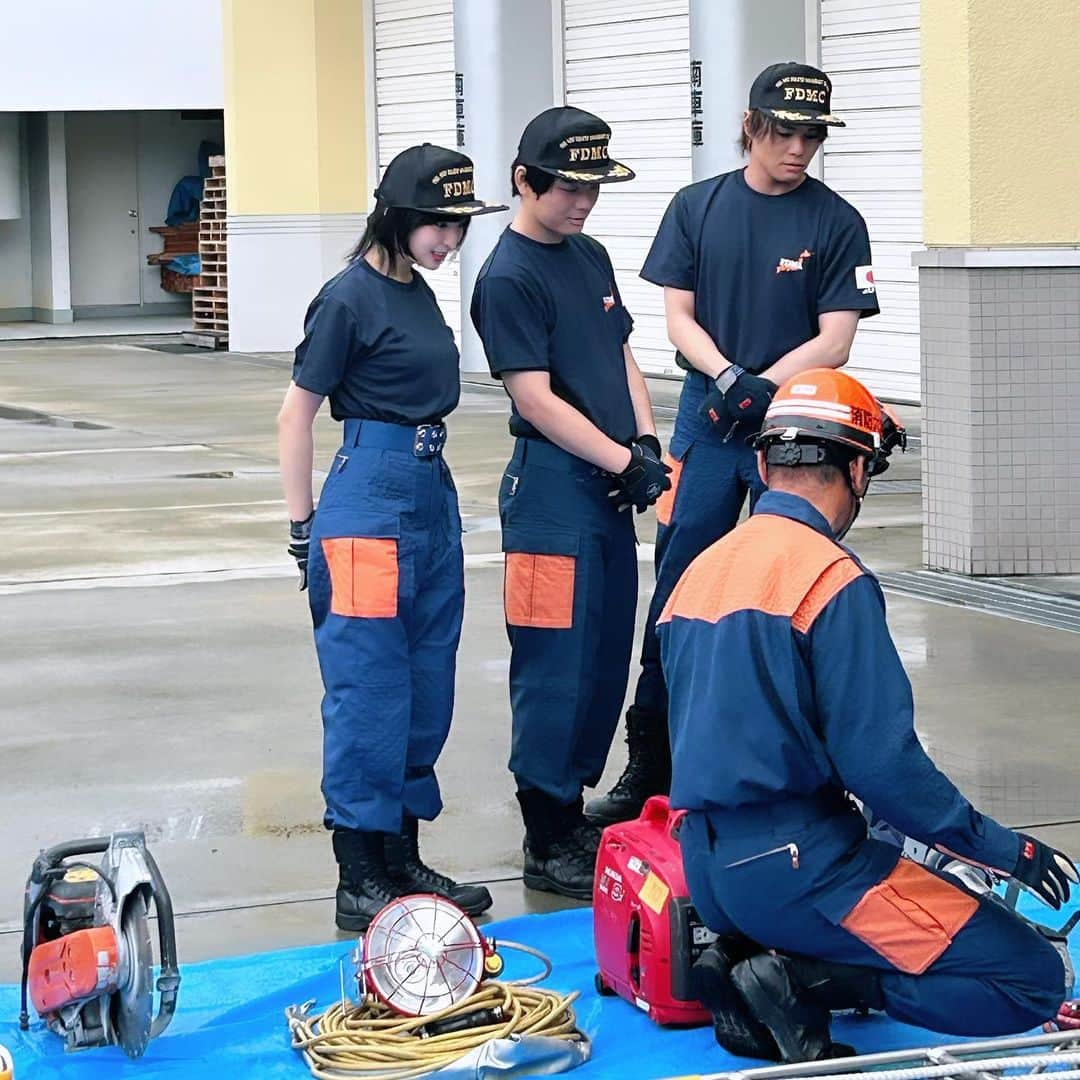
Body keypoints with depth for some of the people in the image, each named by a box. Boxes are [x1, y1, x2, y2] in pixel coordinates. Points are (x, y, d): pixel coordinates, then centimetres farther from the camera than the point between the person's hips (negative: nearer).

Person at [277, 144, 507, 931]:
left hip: (432, 496, 9)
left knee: (426, 690, 11)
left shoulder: (419, 295, 13)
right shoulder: (351, 298, -10)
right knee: (369, 692, -5)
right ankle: (359, 882, 0)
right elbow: (297, 413, -8)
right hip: (371, 499, -9)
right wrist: (304, 527, -8)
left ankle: (404, 861, 21)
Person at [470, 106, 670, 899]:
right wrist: (624, 460, -15)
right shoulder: (509, 278, -12)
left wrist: (647, 443, 2)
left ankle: (574, 813, 24)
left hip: (610, 486, 9)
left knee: (608, 658, 13)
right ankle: (549, 844, 4)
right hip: (553, 487, -8)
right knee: (556, 668, -4)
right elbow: (536, 399, -16)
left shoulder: (591, 257, 13)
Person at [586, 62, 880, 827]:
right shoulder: (698, 208, 5)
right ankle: (649, 770, 13)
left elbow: (834, 340, -7)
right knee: (678, 599, 5)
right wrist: (728, 377, -16)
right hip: (705, 426, 2)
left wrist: (759, 390, -17)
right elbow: (679, 318, 2)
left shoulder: (836, 223, -2)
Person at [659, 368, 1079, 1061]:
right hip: (796, 867, -9)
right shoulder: (833, 580, -12)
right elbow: (883, 761, -17)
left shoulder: (700, 572, 13)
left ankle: (754, 965, 2)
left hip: (709, 870, 9)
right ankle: (803, 980, -14)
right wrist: (1002, 848, -6)